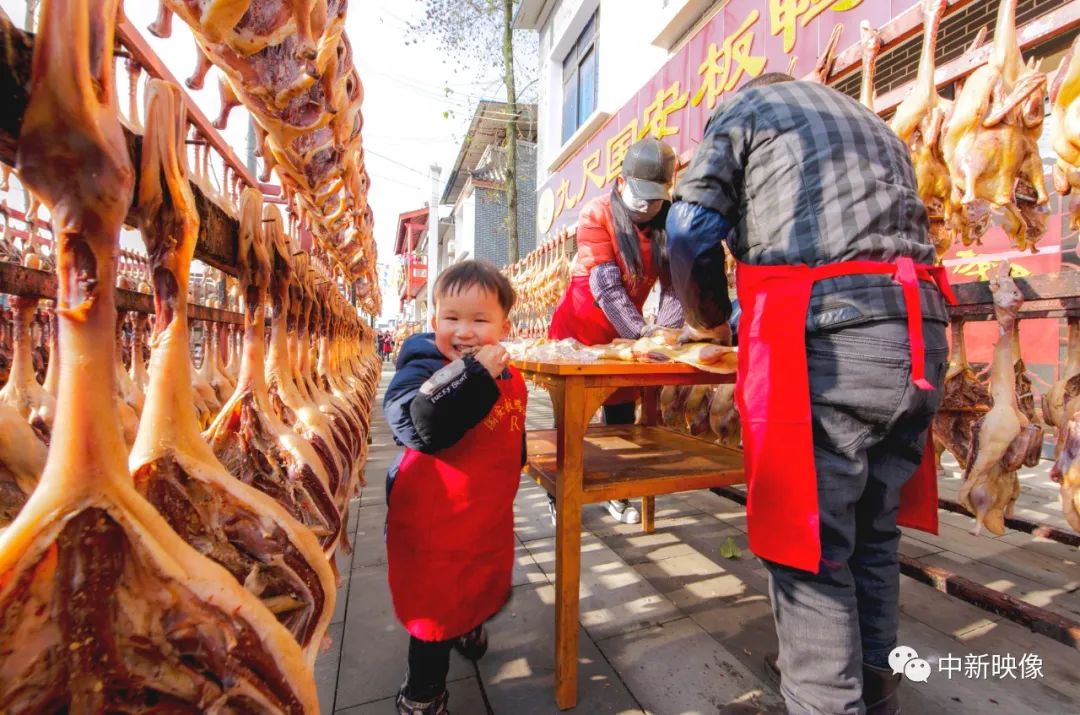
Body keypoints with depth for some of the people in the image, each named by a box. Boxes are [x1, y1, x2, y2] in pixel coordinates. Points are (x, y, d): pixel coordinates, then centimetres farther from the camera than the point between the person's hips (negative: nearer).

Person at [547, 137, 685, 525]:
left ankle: (618, 493, 23)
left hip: (626, 332, 4)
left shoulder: (669, 223, -5)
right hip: (579, 327, -4)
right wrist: (640, 333, -34)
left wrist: (665, 331, -26)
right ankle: (559, 495, 13)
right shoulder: (597, 214, -17)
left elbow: (674, 283, -9)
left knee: (621, 415, 9)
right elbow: (606, 285, -26)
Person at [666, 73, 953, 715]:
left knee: (811, 541, 1)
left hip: (828, 334, -7)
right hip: (920, 334, 8)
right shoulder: (875, 124, 34)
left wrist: (714, 319, 17)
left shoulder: (747, 103, 15)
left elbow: (690, 232, 1)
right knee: (873, 527, 19)